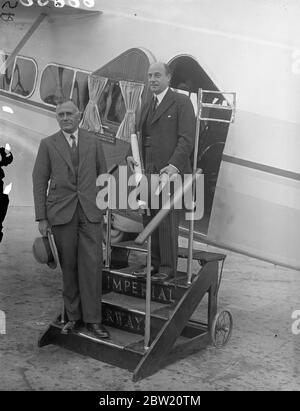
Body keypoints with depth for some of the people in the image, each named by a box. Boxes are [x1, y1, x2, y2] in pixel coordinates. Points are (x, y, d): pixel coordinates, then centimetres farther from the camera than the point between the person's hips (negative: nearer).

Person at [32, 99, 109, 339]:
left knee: (92, 264, -5)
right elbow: (40, 182, 4)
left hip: (90, 212, 1)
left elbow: (102, 176, 13)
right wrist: (41, 218, -2)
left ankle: (92, 319, 3)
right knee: (69, 267, 4)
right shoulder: (48, 144, 5)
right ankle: (73, 316, 17)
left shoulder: (93, 142, 9)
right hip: (61, 212, 0)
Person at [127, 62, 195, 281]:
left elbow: (187, 138, -10)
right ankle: (154, 263, 19)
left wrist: (174, 165, -21)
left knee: (168, 221, -4)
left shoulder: (181, 102, -2)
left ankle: (168, 268, 7)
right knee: (149, 220, 8)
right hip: (149, 172, 7)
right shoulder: (147, 106, 21)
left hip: (170, 171, -7)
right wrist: (132, 155, 3)